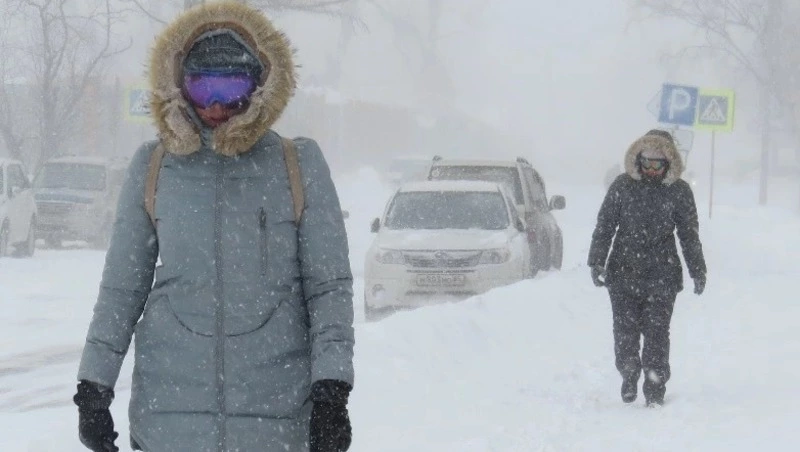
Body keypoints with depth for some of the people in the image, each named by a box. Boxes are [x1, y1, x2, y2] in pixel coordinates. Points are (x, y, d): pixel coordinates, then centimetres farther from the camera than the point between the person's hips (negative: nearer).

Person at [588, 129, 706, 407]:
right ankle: (629, 377, 26)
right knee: (625, 332, 3)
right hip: (623, 272, 1)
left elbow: (689, 235, 9)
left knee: (656, 333, -4)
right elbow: (604, 225, 5)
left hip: (662, 277, -1)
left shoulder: (679, 191, 1)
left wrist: (698, 272, 9)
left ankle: (655, 390, 4)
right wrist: (596, 262, -1)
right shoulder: (623, 186, 1)